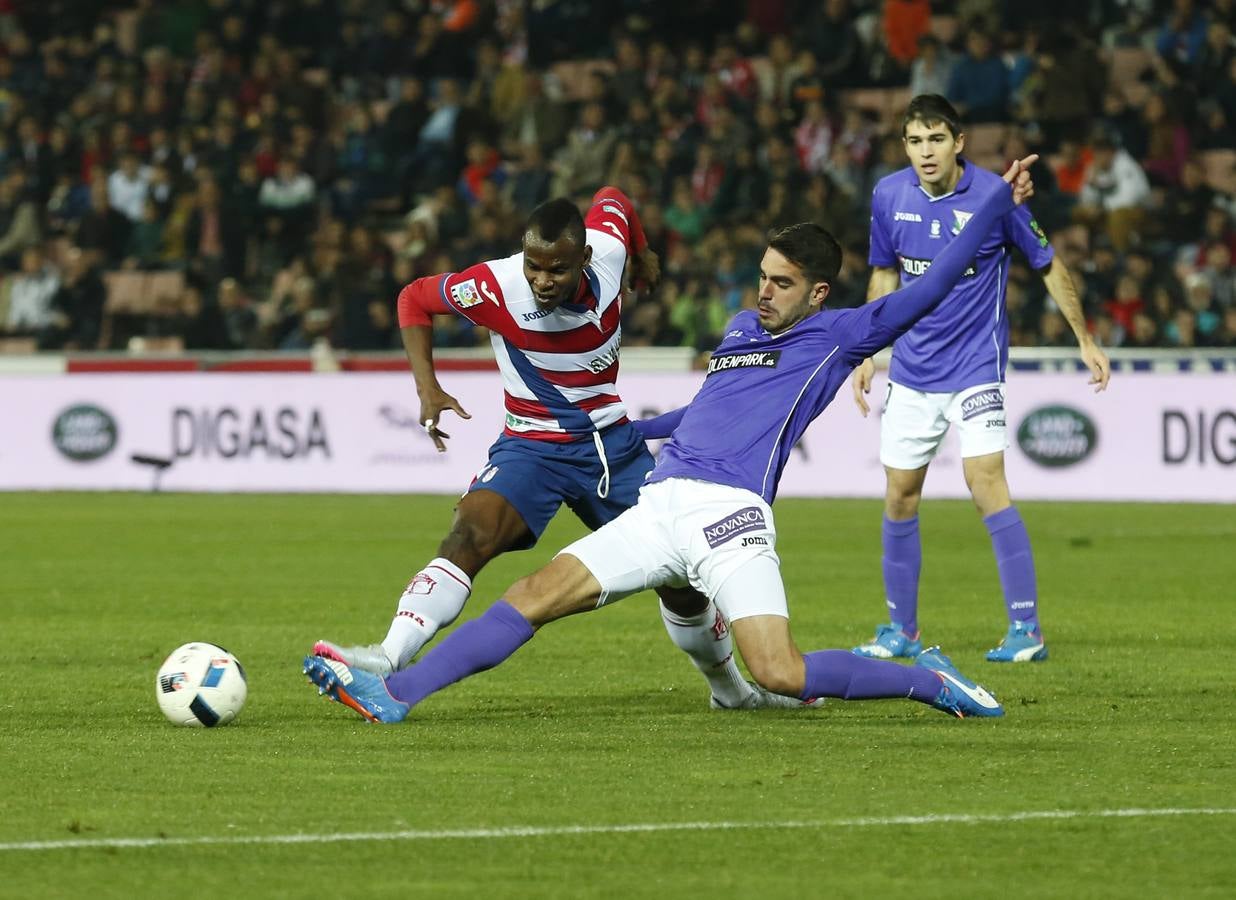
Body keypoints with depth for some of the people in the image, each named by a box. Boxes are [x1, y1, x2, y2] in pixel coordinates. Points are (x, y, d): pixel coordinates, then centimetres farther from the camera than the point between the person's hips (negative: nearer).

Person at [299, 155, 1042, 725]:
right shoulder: (743, 329, 25)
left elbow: (933, 287, 4)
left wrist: (999, 201, 1)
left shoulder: (837, 337, 6)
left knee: (782, 674, -20)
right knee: (537, 595, -6)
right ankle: (394, 694, -11)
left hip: (730, 516, -6)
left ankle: (928, 680, 2)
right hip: (660, 508, 6)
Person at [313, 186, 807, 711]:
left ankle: (730, 687, 28)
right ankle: (388, 659, -42)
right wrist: (426, 387, -15)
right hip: (532, 445, -3)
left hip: (613, 442, 3)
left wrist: (642, 253, 29)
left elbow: (611, 200, 9)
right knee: (469, 535, -31)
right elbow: (414, 299, -5)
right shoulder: (496, 287, -23)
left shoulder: (607, 253, -15)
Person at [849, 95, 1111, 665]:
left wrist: (1085, 341, 2)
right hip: (912, 369, 5)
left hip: (976, 364, -5)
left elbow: (1049, 266, 0)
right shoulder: (889, 196, -1)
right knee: (899, 496, 5)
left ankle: (1026, 628, -15)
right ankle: (901, 630, 19)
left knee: (985, 481, -19)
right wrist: (866, 355, 12)